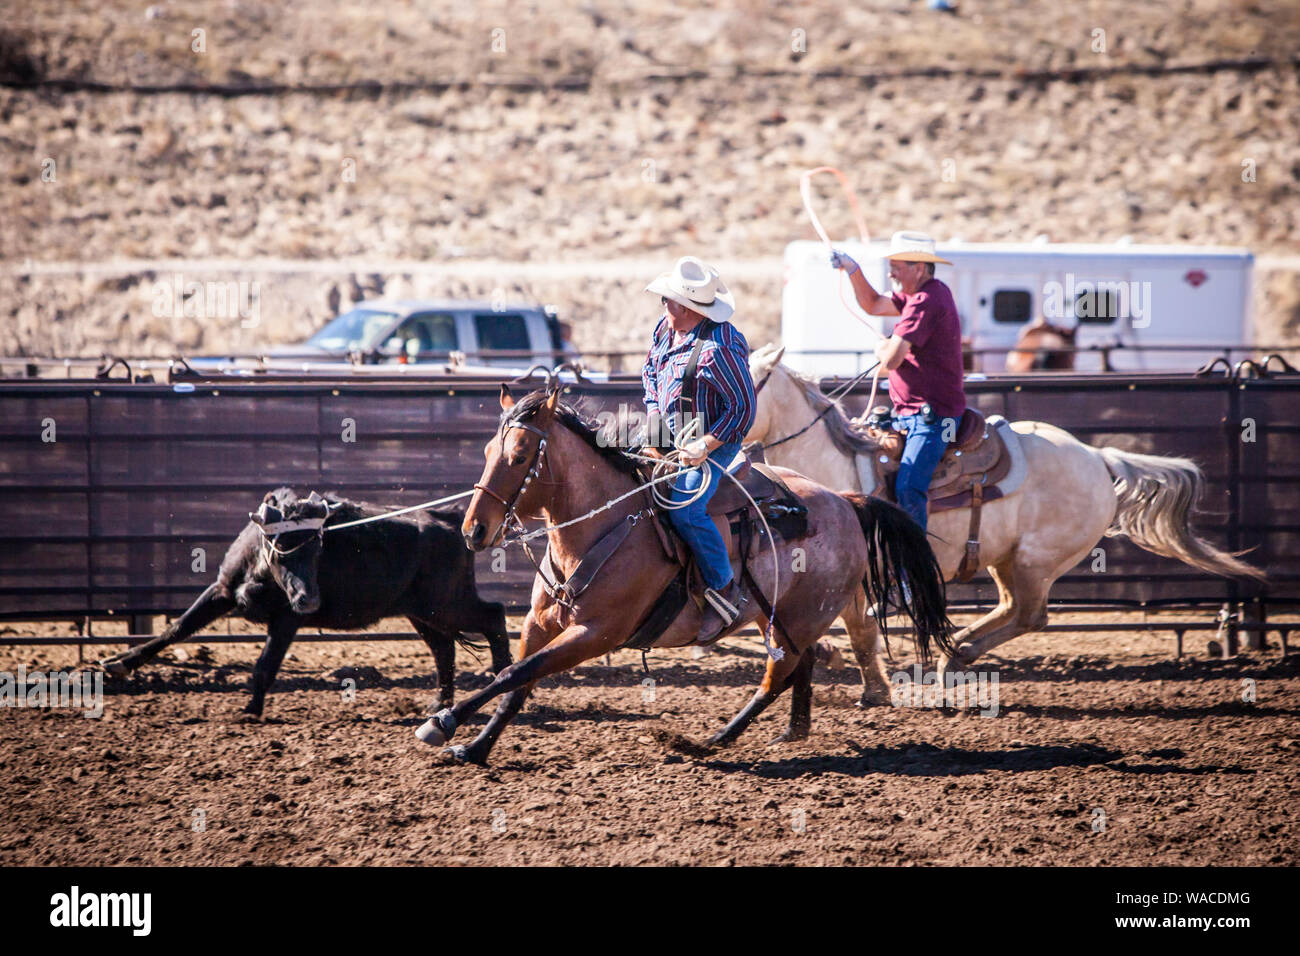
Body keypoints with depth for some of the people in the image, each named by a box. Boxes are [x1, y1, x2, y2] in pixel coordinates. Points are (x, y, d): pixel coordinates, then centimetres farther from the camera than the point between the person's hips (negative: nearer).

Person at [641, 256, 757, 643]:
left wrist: (704, 446, -23)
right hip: (670, 434, 10)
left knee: (686, 510, -27)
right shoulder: (666, 326, 3)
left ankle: (725, 592, -16)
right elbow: (650, 370, 22)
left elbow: (743, 407, -22)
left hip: (712, 442, -10)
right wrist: (653, 414, 7)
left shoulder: (717, 350, -25)